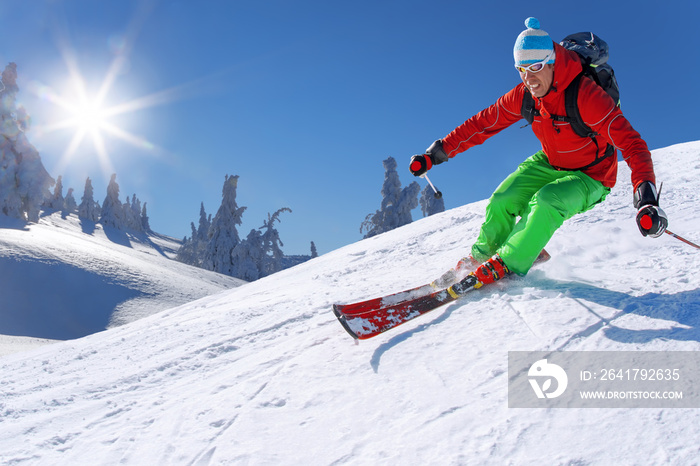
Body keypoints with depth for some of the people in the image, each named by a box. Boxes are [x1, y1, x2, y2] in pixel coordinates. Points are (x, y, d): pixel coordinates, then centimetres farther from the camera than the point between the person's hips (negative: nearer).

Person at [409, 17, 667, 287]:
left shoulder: (585, 95, -32)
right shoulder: (524, 95, -14)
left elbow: (631, 143, -35)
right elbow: (482, 123, -7)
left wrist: (647, 199, -49)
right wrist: (435, 154, -12)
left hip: (589, 177, -5)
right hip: (549, 164, 5)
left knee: (546, 202, -32)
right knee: (502, 201, -12)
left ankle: (507, 265, -17)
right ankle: (484, 254, 15)